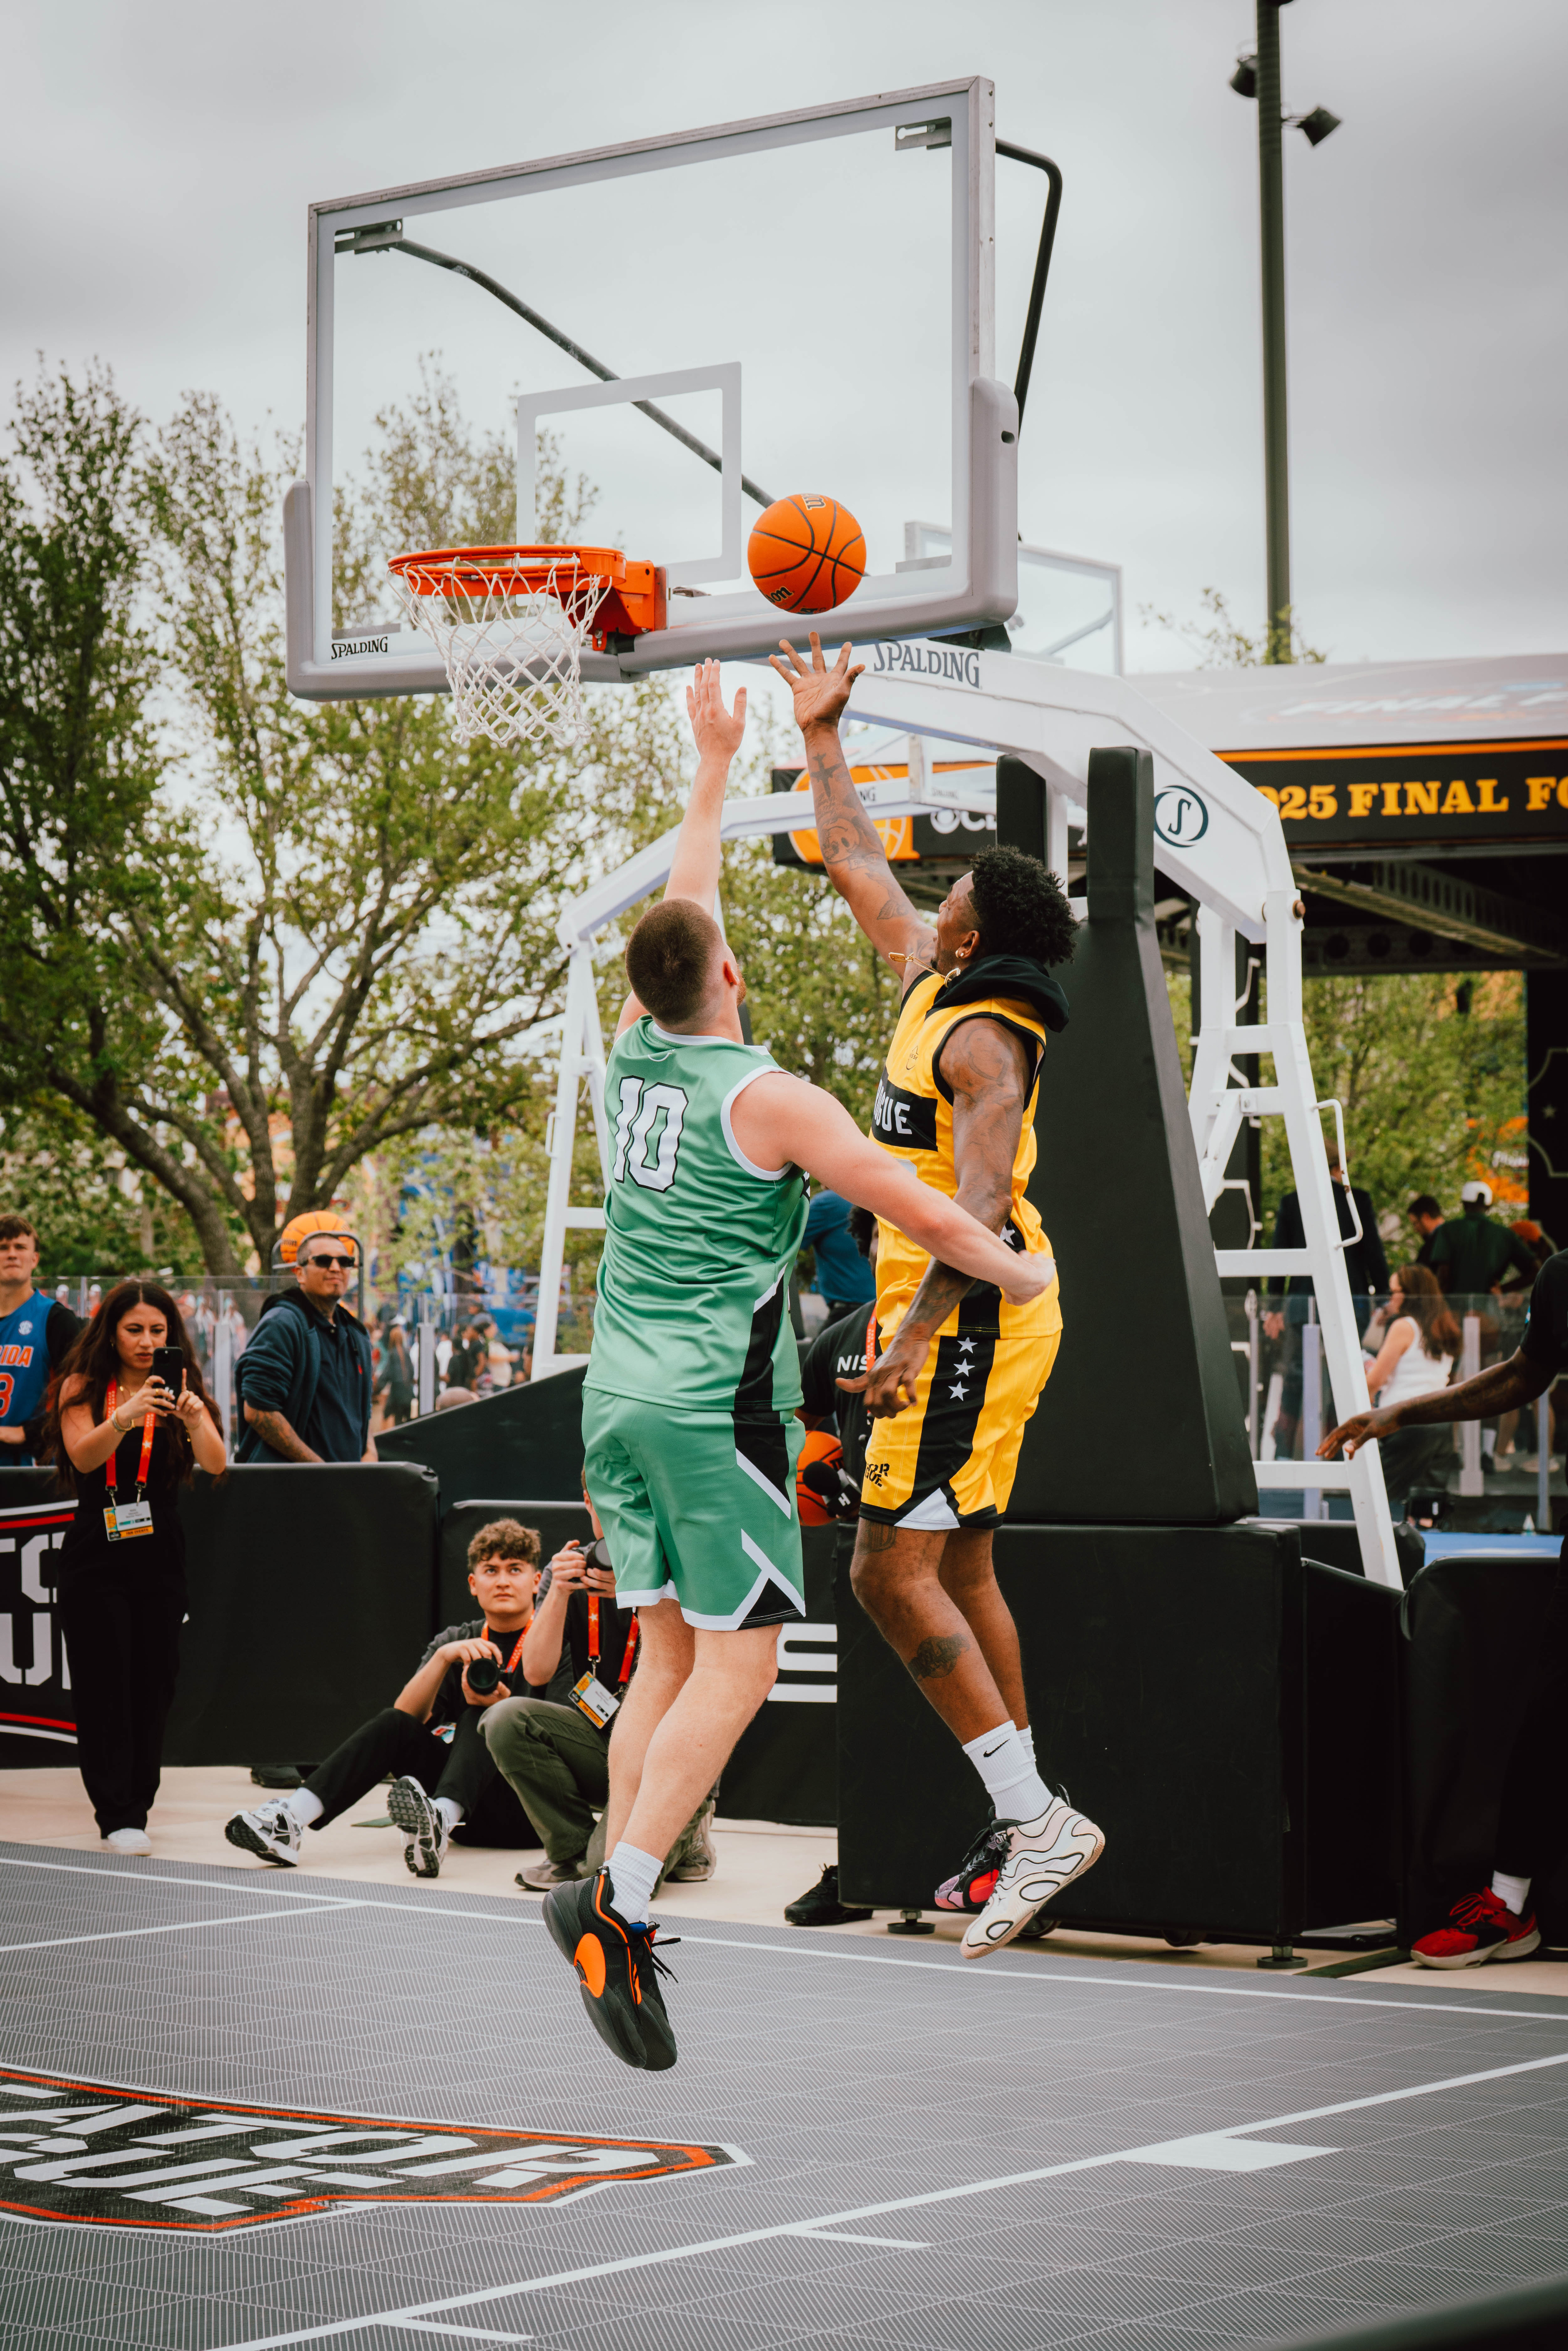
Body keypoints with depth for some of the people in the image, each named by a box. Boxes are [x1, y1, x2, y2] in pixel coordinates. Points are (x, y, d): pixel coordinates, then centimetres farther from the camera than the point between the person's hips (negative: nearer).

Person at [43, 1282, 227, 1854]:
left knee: (154, 1683, 5)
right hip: (95, 1555, -2)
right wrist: (125, 1416, -37)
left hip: (160, 1555, 2)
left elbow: (215, 1463, -12)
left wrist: (193, 1418, -33)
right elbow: (83, 1456, -18)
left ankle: (135, 1807, 16)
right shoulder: (82, 1388, -1)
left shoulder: (181, 1390, 3)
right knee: (104, 1685, -4)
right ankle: (116, 1815, 0)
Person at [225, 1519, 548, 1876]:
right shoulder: (456, 1642, 12)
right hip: (474, 1818, 4)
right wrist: (444, 1657, -18)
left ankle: (441, 1818, -59)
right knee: (394, 1725, -18)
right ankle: (290, 1820, -37)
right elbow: (406, 1715, -3)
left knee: (478, 1717, -28)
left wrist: (502, 1708, -26)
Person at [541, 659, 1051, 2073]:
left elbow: (683, 908, 23)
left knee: (668, 1654, 12)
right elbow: (921, 1216, -7)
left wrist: (714, 764, 31)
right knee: (736, 1670, -5)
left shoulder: (632, 1055, 6)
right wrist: (1020, 1276, 11)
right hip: (715, 1407, -7)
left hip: (617, 1396, 7)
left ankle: (617, 1912, 7)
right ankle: (618, 1902, -17)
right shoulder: (767, 1099, -11)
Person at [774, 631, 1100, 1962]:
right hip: (976, 1320, 10)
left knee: (893, 1570, -12)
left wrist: (917, 1329, -34)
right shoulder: (936, 979, 11)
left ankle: (1035, 1816, -14)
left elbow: (981, 1198, -27)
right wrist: (822, 738, 27)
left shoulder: (984, 1038, -16)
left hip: (971, 1323, -10)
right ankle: (1024, 1826, 17)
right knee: (960, 1571, 13)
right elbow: (858, 868, 26)